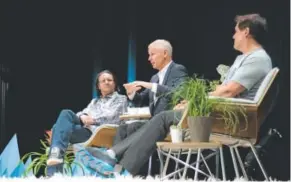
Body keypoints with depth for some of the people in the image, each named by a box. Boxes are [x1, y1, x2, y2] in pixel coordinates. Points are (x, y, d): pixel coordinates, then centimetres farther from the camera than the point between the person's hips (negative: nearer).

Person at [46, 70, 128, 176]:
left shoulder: (121, 99, 19)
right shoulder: (94, 101, 35)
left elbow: (112, 117, 0)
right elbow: (83, 113, 18)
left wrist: (93, 119, -11)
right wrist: (82, 117, -7)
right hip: (85, 129, 6)